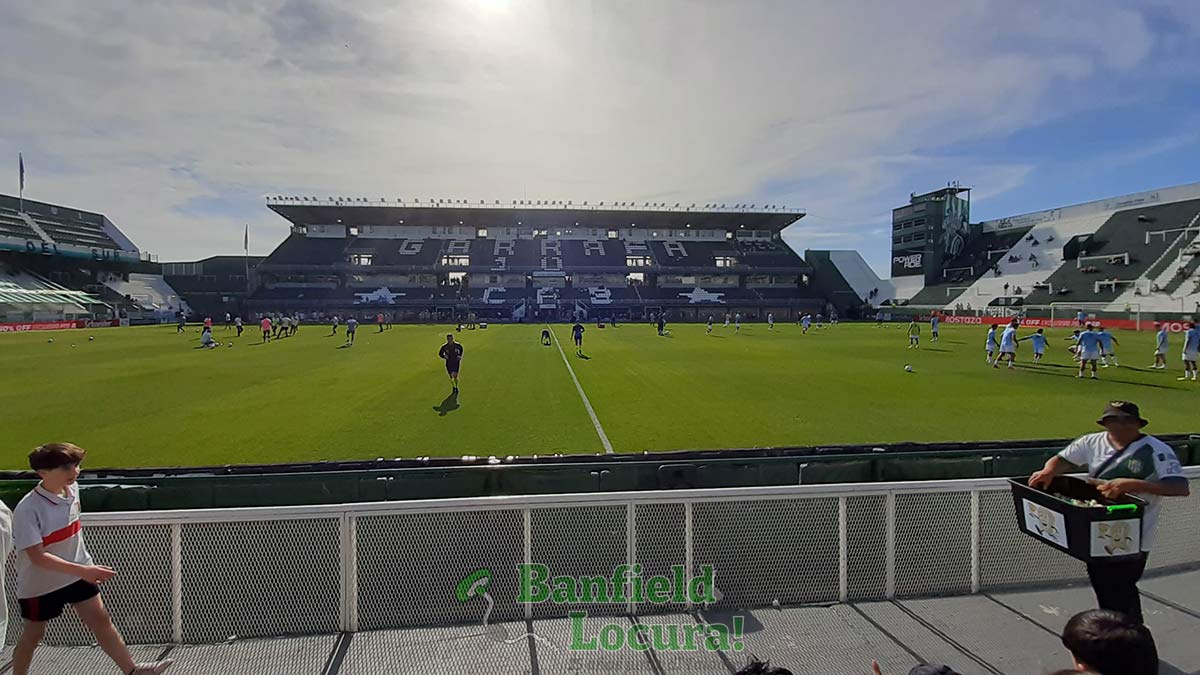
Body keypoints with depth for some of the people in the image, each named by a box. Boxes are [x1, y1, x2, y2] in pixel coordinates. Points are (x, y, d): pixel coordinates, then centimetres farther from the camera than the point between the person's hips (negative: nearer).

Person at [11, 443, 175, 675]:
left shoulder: (72, 489, -6)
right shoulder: (27, 510, -25)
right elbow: (38, 557, -28)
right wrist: (83, 570, -35)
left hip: (78, 575, 5)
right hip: (39, 584, -5)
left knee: (101, 620, 4)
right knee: (33, 635, 14)